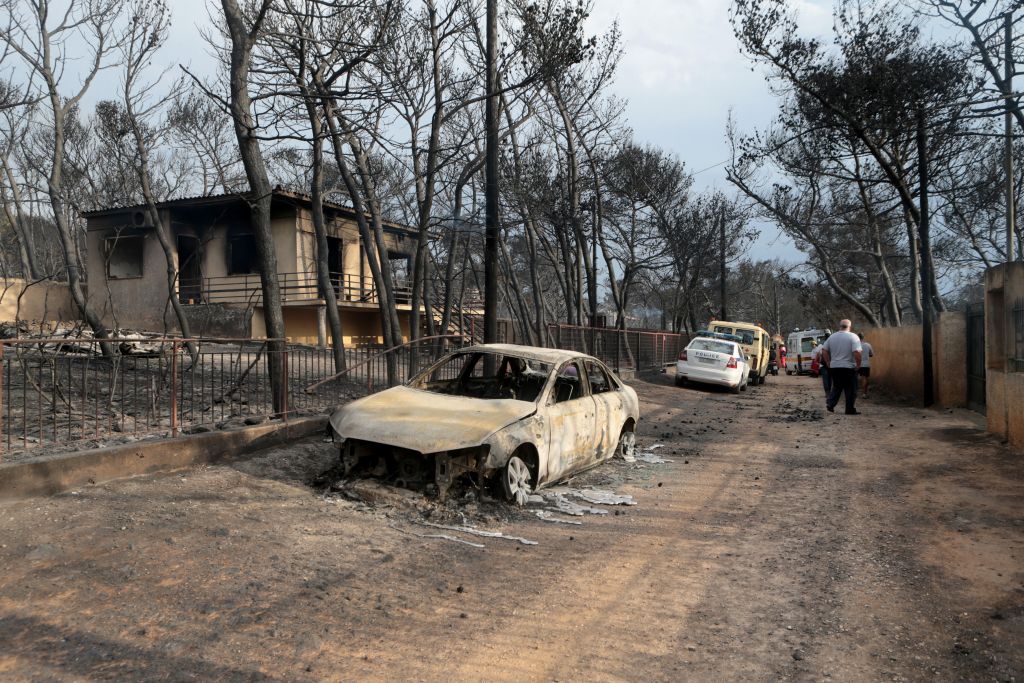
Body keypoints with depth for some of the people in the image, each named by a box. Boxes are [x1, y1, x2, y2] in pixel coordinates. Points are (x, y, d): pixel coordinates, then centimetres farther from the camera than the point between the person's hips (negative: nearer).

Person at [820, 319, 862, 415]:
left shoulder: (832, 337, 5)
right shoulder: (853, 337, -10)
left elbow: (824, 350, 7)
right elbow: (857, 352, -20)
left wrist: (829, 362, 13)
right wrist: (858, 365, -9)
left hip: (834, 367, 5)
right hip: (849, 367, -5)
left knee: (836, 387, 18)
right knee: (851, 390, 5)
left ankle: (830, 404, 6)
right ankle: (850, 410, 7)